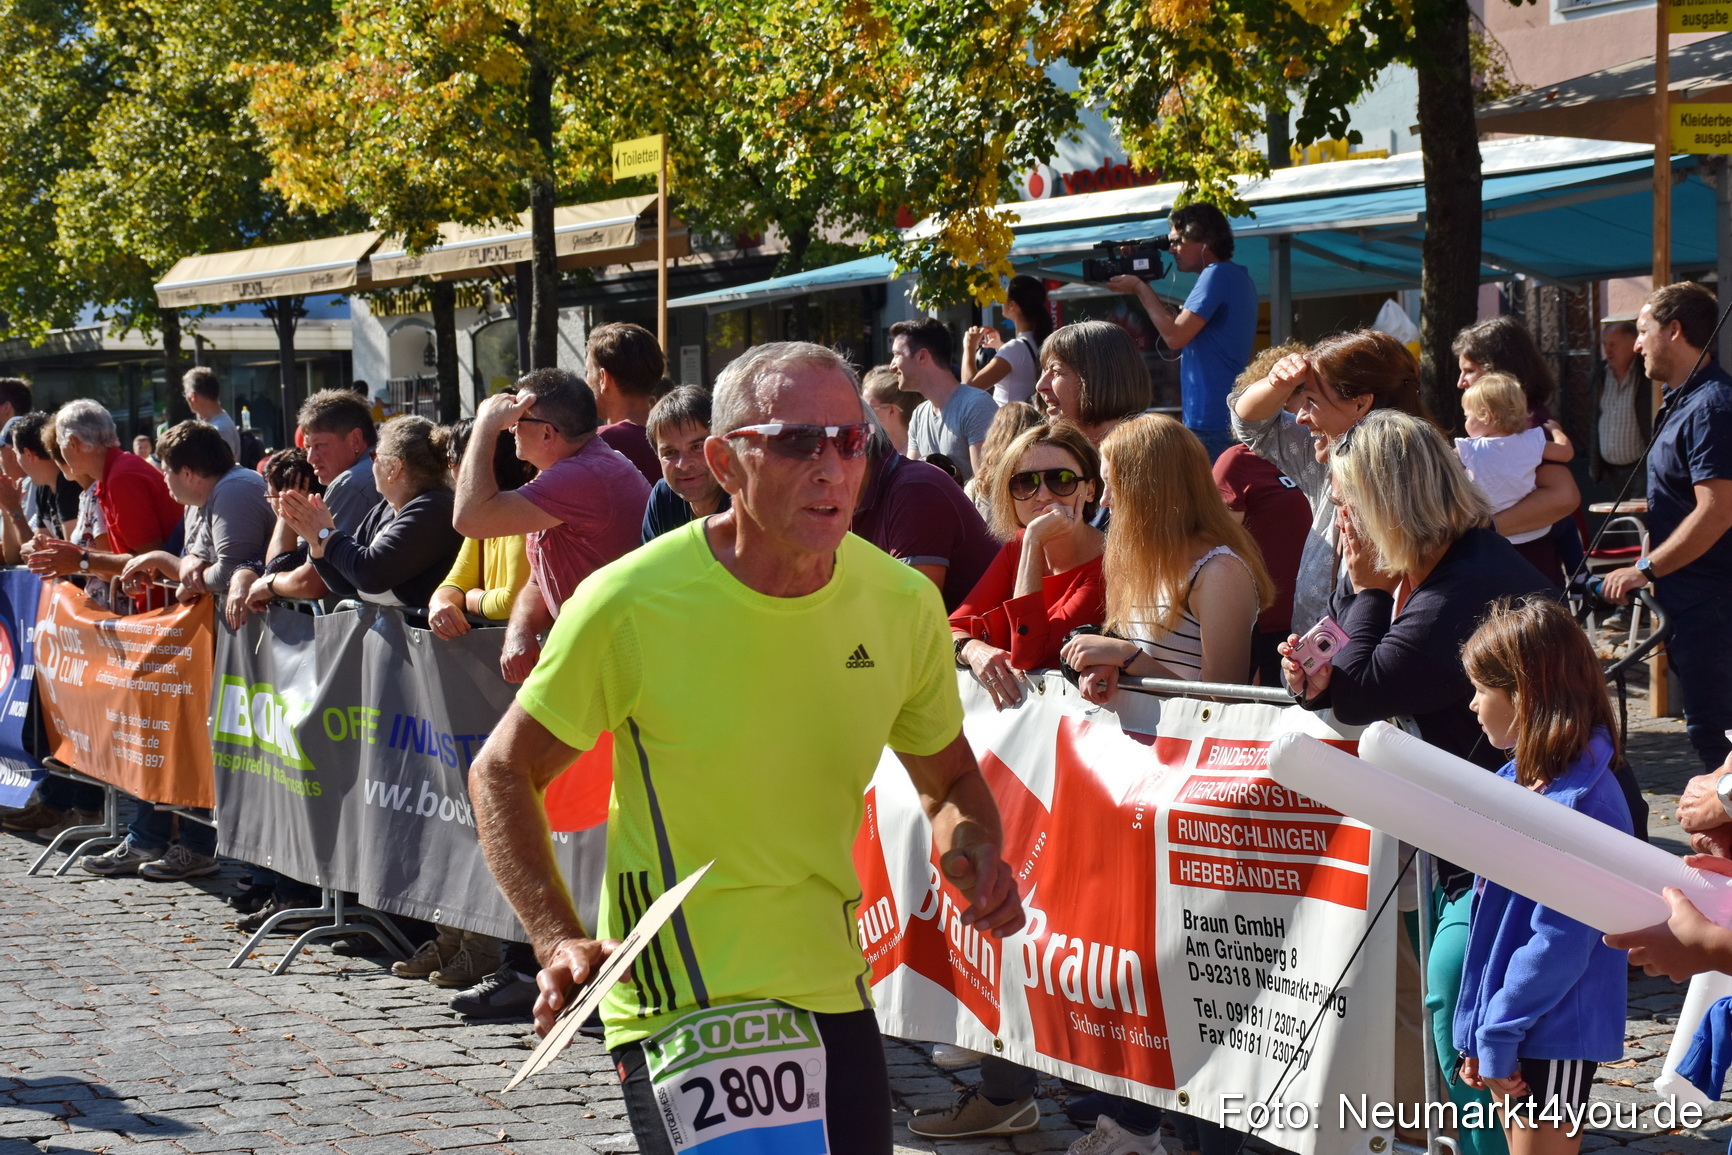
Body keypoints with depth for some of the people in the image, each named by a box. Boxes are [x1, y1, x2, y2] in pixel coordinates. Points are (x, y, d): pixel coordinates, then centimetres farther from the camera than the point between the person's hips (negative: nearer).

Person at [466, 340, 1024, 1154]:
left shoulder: (903, 604, -2)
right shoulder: (631, 604, -14)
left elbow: (948, 778, 14)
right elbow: (503, 772, -3)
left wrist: (972, 851, -9)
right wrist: (560, 940, -15)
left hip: (833, 996, 5)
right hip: (679, 1013, -5)